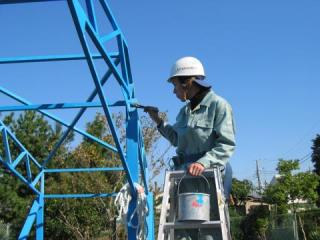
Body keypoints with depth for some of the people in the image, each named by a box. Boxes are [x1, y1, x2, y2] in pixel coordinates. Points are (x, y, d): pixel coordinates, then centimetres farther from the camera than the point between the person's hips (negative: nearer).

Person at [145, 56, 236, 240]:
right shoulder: (184, 111, 15)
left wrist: (204, 162, -26)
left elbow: (227, 145, -13)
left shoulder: (218, 104, -6)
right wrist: (159, 122, 21)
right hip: (184, 176, 7)